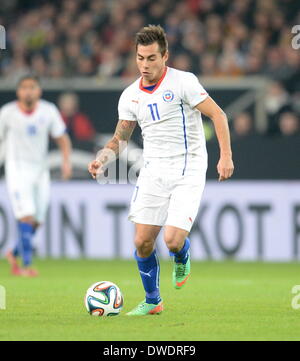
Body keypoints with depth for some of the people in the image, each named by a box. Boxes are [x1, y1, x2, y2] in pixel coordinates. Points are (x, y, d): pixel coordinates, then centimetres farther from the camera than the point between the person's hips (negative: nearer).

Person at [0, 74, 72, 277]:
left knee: (36, 222, 7)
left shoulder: (48, 111, 2)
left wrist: (67, 161, -10)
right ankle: (26, 265, -18)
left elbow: (62, 138, 6)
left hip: (41, 171, 4)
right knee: (26, 216, -18)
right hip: (17, 169, -4)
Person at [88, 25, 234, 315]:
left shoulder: (183, 82, -10)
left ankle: (182, 260, 21)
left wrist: (226, 156, -18)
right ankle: (152, 301, 20)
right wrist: (101, 161, -3)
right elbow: (120, 138, 16)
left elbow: (217, 114, -9)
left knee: (173, 239, -17)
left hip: (188, 173, -5)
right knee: (142, 242, -2)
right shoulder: (130, 95, 6)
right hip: (153, 172, 5)